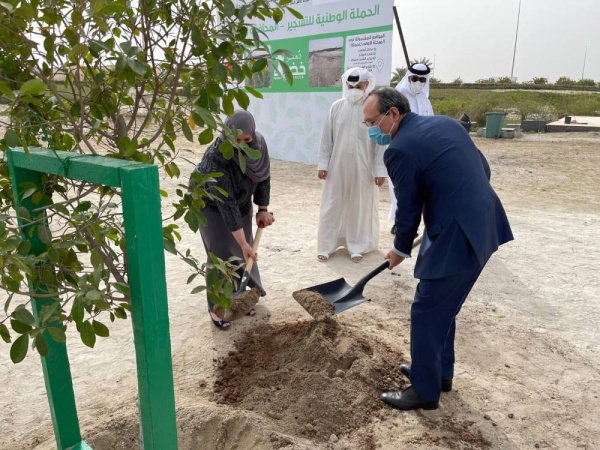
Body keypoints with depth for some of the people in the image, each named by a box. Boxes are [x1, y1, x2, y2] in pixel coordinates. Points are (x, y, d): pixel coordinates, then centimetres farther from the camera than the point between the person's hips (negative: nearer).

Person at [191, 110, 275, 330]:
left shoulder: (259, 144, -23)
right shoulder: (216, 156, -38)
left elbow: (264, 176, -4)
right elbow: (226, 203, -38)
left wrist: (263, 208, -8)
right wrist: (243, 242, -37)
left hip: (241, 201, 5)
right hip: (212, 204, -5)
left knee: (244, 252, 8)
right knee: (221, 255, -6)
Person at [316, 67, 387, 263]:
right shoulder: (337, 107, 1)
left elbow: (381, 142, -4)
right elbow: (327, 138, 5)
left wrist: (380, 169, -7)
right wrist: (323, 164, 2)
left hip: (363, 168, -1)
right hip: (337, 166, 2)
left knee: (360, 207, 8)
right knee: (332, 206, 7)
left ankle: (357, 247, 24)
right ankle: (326, 246, 20)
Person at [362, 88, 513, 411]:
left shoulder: (400, 149, -15)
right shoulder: (445, 122, 10)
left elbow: (408, 209, -7)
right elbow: (482, 166, 16)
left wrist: (401, 250, 9)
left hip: (458, 236, -9)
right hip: (482, 225, 10)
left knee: (426, 314, 5)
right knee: (443, 307, 22)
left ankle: (425, 390, 21)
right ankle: (439, 371, 39)